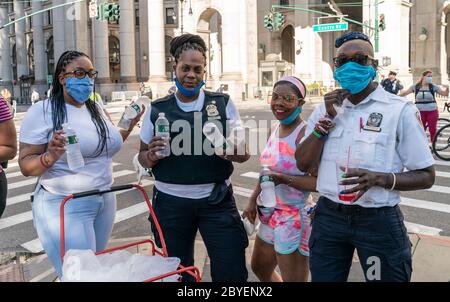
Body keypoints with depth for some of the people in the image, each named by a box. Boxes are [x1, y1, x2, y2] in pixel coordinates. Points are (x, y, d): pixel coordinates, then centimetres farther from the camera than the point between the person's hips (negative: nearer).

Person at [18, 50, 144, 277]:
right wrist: (51, 156, -29)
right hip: (64, 206, -6)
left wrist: (128, 127, 10)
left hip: (105, 200, 7)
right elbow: (25, 166, -10)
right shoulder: (42, 111, -10)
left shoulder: (96, 109, 9)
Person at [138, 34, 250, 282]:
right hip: (171, 202, 1)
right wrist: (152, 156, -14)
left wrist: (233, 152, -20)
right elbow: (142, 157, 10)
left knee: (232, 271, 1)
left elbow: (245, 151, 3)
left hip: (216, 200, -1)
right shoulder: (157, 110, 3)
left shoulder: (223, 104, 1)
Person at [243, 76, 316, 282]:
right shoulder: (277, 129, 6)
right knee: (260, 268, 28)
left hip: (293, 217, -9)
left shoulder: (305, 134, -21)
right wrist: (253, 200, 14)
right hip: (270, 214, 9)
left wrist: (284, 179, -33)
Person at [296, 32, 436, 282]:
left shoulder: (400, 109, -9)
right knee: (324, 278, 17)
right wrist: (327, 119, -10)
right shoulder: (325, 109, 5)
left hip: (378, 220, -3)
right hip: (329, 216, 4)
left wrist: (378, 178, -24)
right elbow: (304, 164, 0)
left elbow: (426, 176, -7)